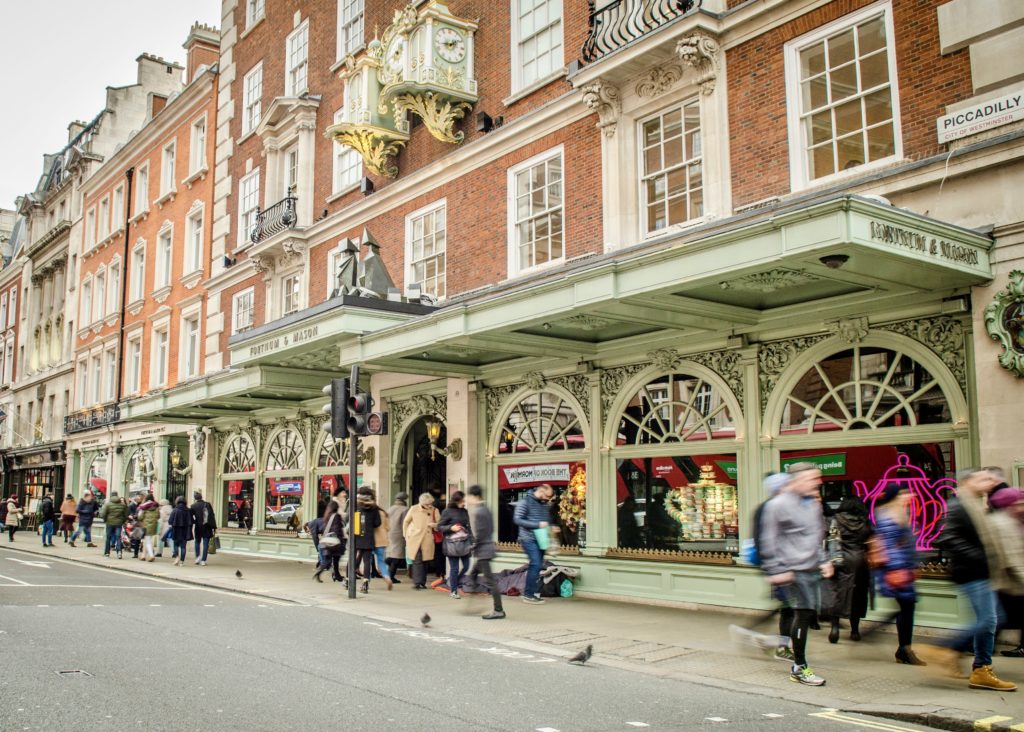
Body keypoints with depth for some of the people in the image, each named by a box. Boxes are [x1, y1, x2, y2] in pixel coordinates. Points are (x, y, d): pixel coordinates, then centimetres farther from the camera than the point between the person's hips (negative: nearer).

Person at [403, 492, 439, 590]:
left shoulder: (434, 510, -1)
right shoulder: (414, 509, -4)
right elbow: (406, 522, 9)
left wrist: (434, 525, -16)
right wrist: (406, 534, 7)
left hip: (427, 540, 2)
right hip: (414, 539, -2)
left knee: (425, 561, 7)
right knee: (417, 561, -7)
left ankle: (422, 583, 17)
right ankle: (417, 583, -6)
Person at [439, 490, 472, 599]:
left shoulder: (464, 511, 9)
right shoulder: (447, 512, -5)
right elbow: (439, 527, -2)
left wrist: (471, 541, 11)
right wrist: (451, 528, -18)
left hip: (464, 542, 5)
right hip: (452, 543, -5)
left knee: (465, 566, 4)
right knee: (454, 568, 0)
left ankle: (452, 583, 29)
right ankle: (453, 591, 14)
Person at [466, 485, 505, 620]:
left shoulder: (477, 512, -17)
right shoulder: (486, 509, 12)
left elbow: (479, 534, -20)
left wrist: (474, 549, -11)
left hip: (482, 551, -10)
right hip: (488, 546, 10)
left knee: (489, 581, -5)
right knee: (473, 576, 18)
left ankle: (498, 610, -1)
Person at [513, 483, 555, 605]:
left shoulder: (544, 504, 13)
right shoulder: (525, 501, -9)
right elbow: (517, 519, -15)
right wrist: (538, 524, -20)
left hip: (540, 539, 7)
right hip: (529, 539, -7)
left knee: (537, 565, 8)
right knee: (536, 564, -14)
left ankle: (534, 592, 18)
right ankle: (528, 595, -7)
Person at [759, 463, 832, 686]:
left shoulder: (814, 504, 14)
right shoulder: (777, 505, -10)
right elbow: (769, 542, -11)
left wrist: (824, 561, 17)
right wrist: (776, 571, -13)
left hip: (812, 570, 8)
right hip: (792, 571, -8)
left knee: (808, 614, 9)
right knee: (803, 613, -7)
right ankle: (799, 667, 4)